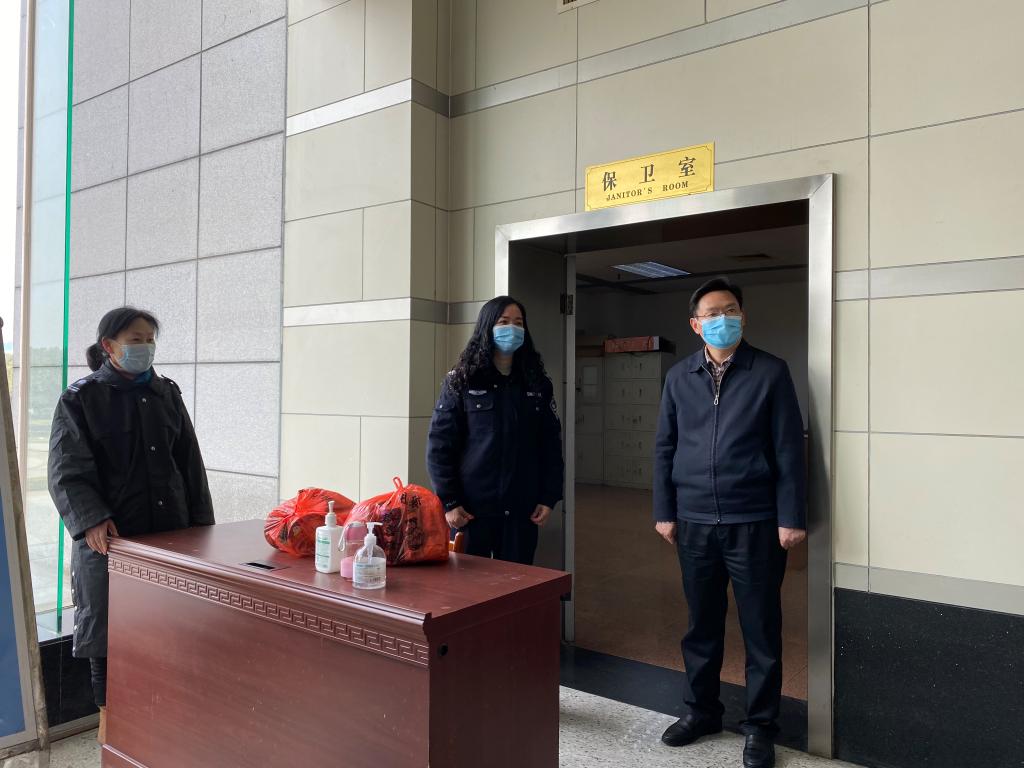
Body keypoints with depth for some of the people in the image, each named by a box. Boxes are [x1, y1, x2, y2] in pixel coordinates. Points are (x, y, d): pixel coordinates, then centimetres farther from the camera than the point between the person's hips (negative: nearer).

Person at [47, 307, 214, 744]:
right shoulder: (81, 399, -3)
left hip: (170, 530, 4)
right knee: (107, 624, 7)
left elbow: (190, 463, 11)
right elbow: (66, 470, -9)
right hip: (109, 536, -3)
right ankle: (109, 713, 25)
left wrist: (201, 522, 6)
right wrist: (91, 520, -24)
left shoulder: (166, 394, 9)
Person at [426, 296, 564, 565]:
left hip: (521, 509, 2)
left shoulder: (537, 384, 7)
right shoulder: (461, 382, -1)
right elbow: (439, 444, -4)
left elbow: (551, 444, 7)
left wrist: (549, 497, -1)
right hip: (472, 507, -2)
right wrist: (448, 501, -10)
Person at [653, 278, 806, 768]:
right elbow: (665, 448, 8)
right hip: (694, 521, 3)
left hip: (754, 522, -3)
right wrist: (664, 511, 5)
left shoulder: (770, 373, -3)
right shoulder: (679, 378, 6)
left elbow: (788, 449, -4)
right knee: (702, 623, 15)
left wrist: (790, 517, -8)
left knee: (760, 629, 8)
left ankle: (760, 726, 24)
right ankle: (701, 710, 32)